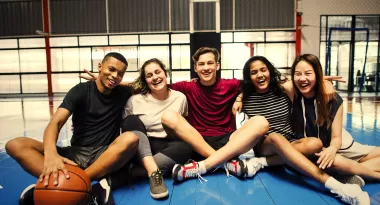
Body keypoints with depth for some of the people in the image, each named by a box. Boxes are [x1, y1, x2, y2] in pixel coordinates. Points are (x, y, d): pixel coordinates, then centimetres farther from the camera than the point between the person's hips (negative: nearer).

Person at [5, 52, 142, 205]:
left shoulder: (122, 93, 7)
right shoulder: (81, 91, -1)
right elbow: (56, 122, -14)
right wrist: (51, 154, -35)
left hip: (106, 156, 0)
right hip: (76, 154, 1)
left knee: (131, 138, -32)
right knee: (15, 145, -19)